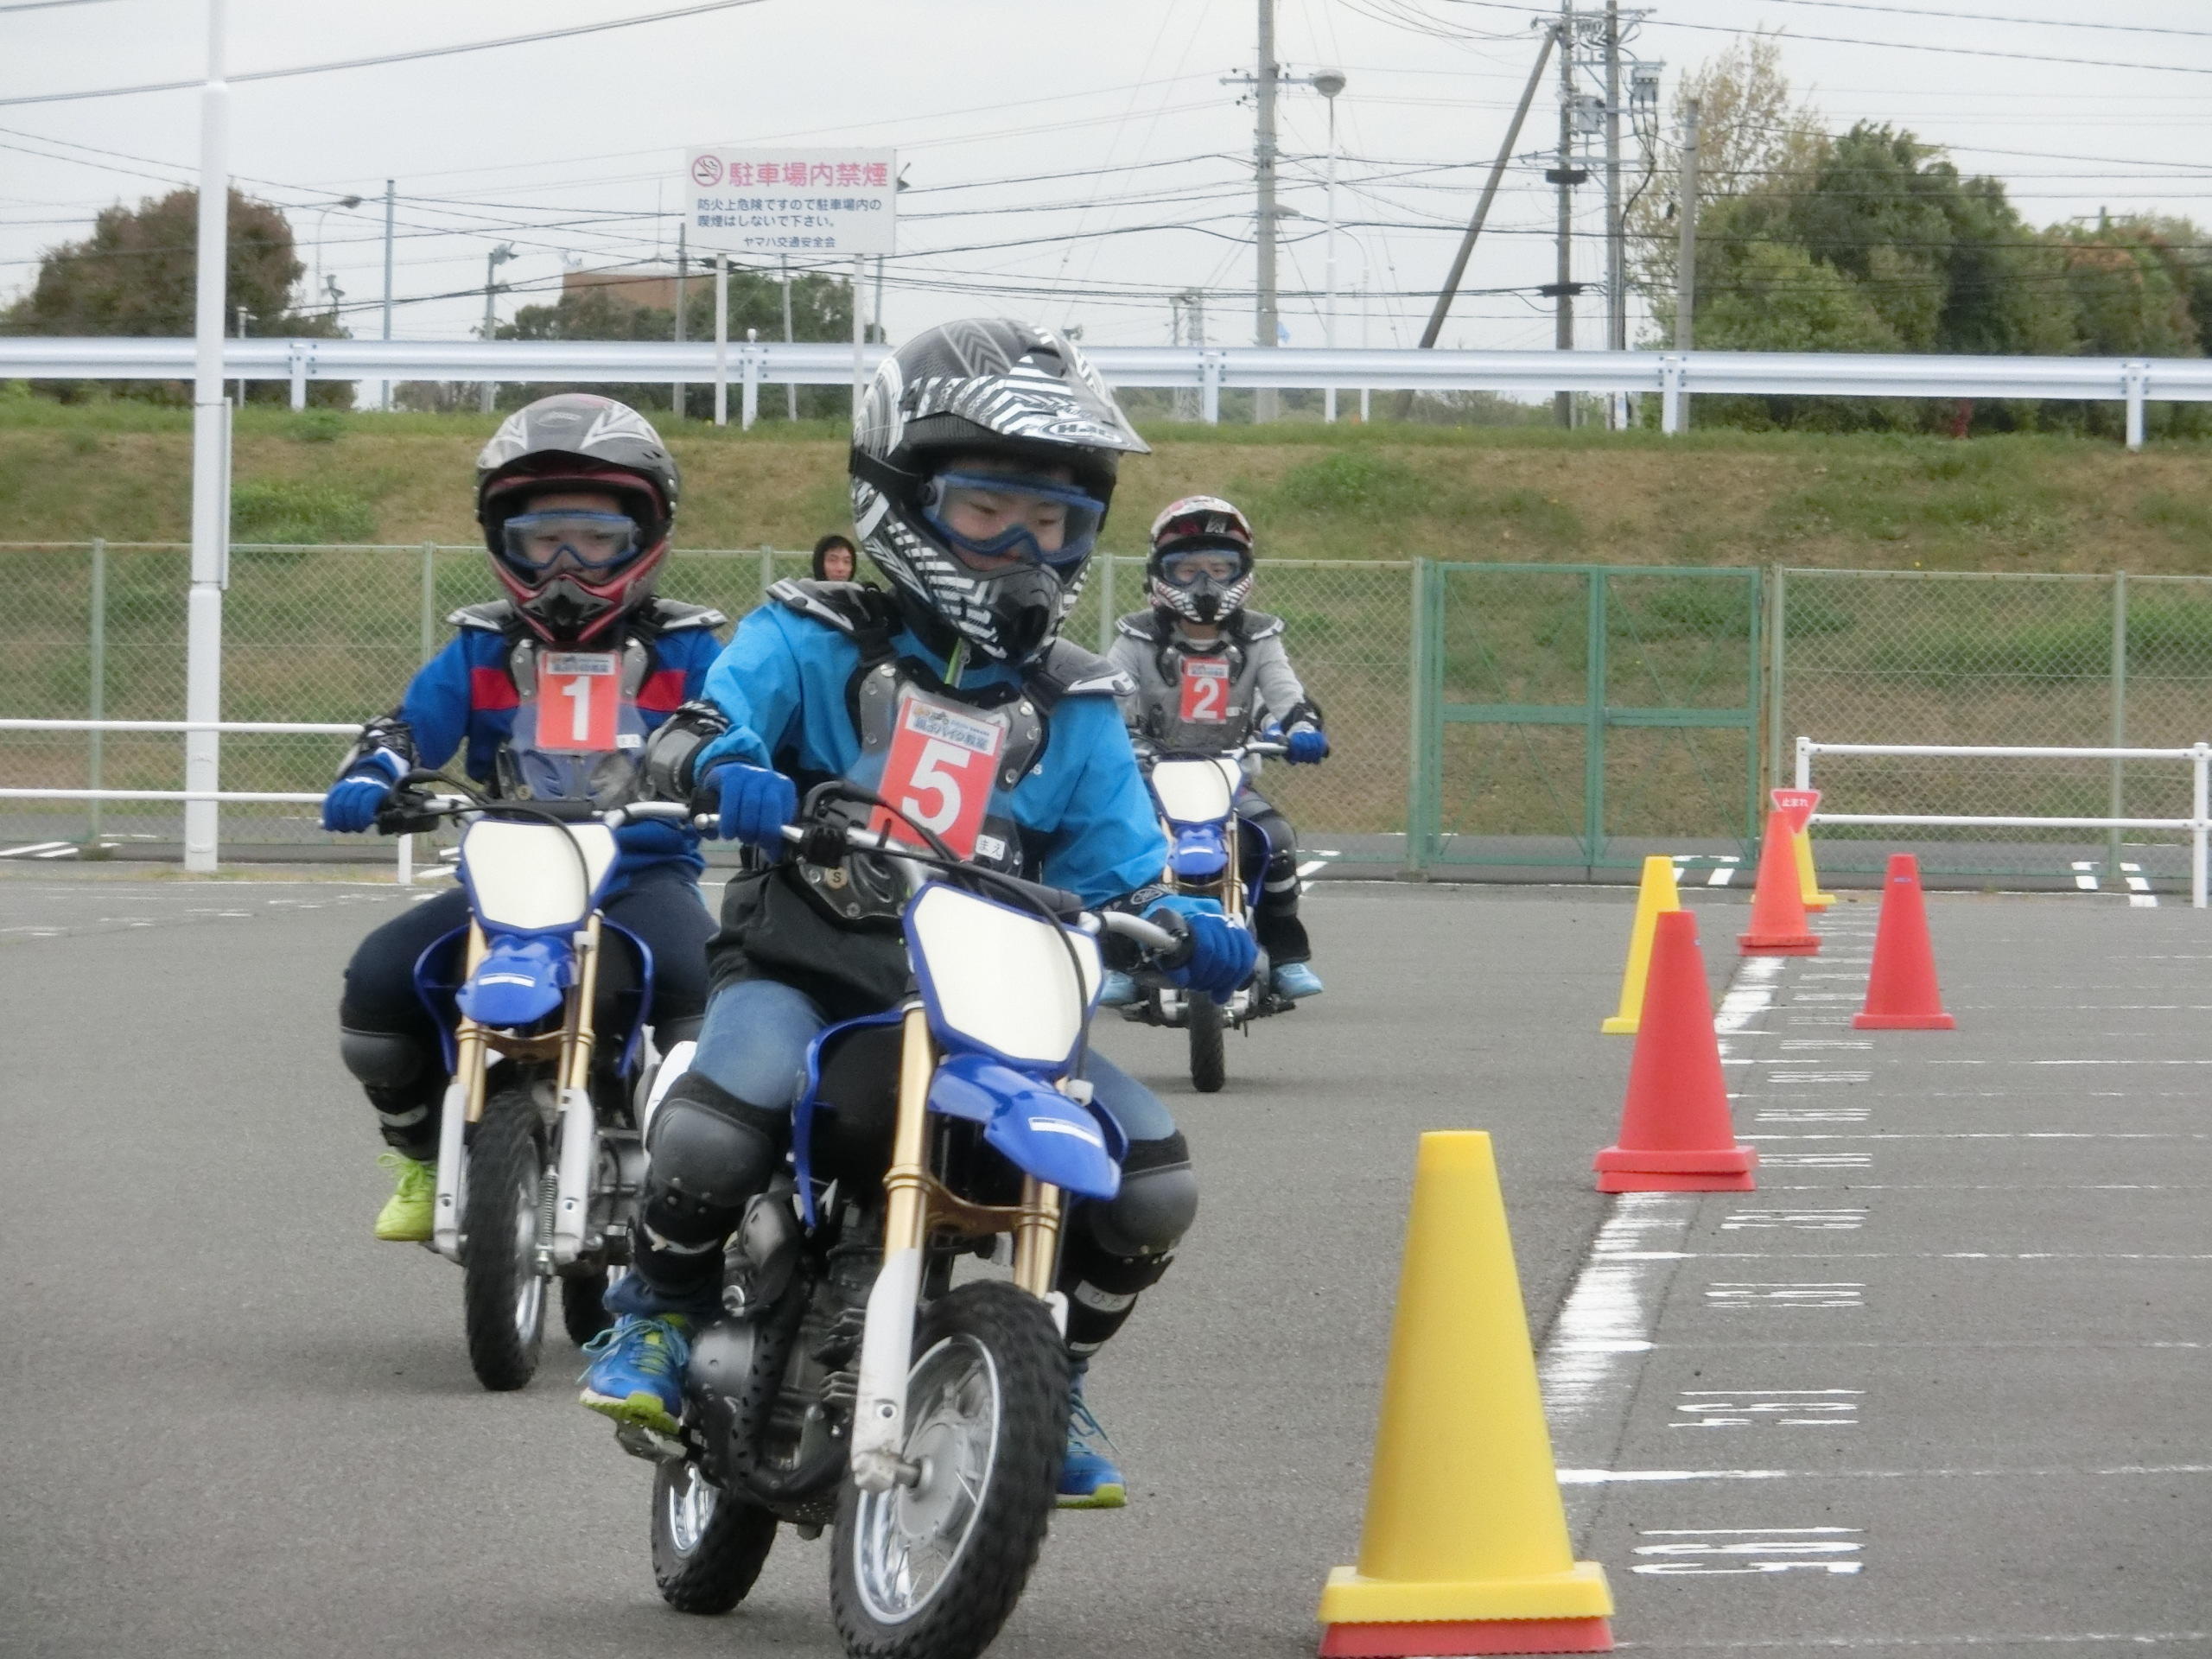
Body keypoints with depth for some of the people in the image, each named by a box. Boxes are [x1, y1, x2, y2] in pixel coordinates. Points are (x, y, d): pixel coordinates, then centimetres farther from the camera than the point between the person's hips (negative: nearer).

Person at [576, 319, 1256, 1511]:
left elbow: (1114, 865, 11)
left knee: (1152, 1177, -14)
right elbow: (709, 713, -10)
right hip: (805, 973, -3)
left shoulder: (1070, 708, 14)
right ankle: (660, 1310, -1)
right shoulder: (813, 642, 4)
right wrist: (727, 767, -35)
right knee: (715, 1131, -35)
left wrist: (1185, 931, -12)